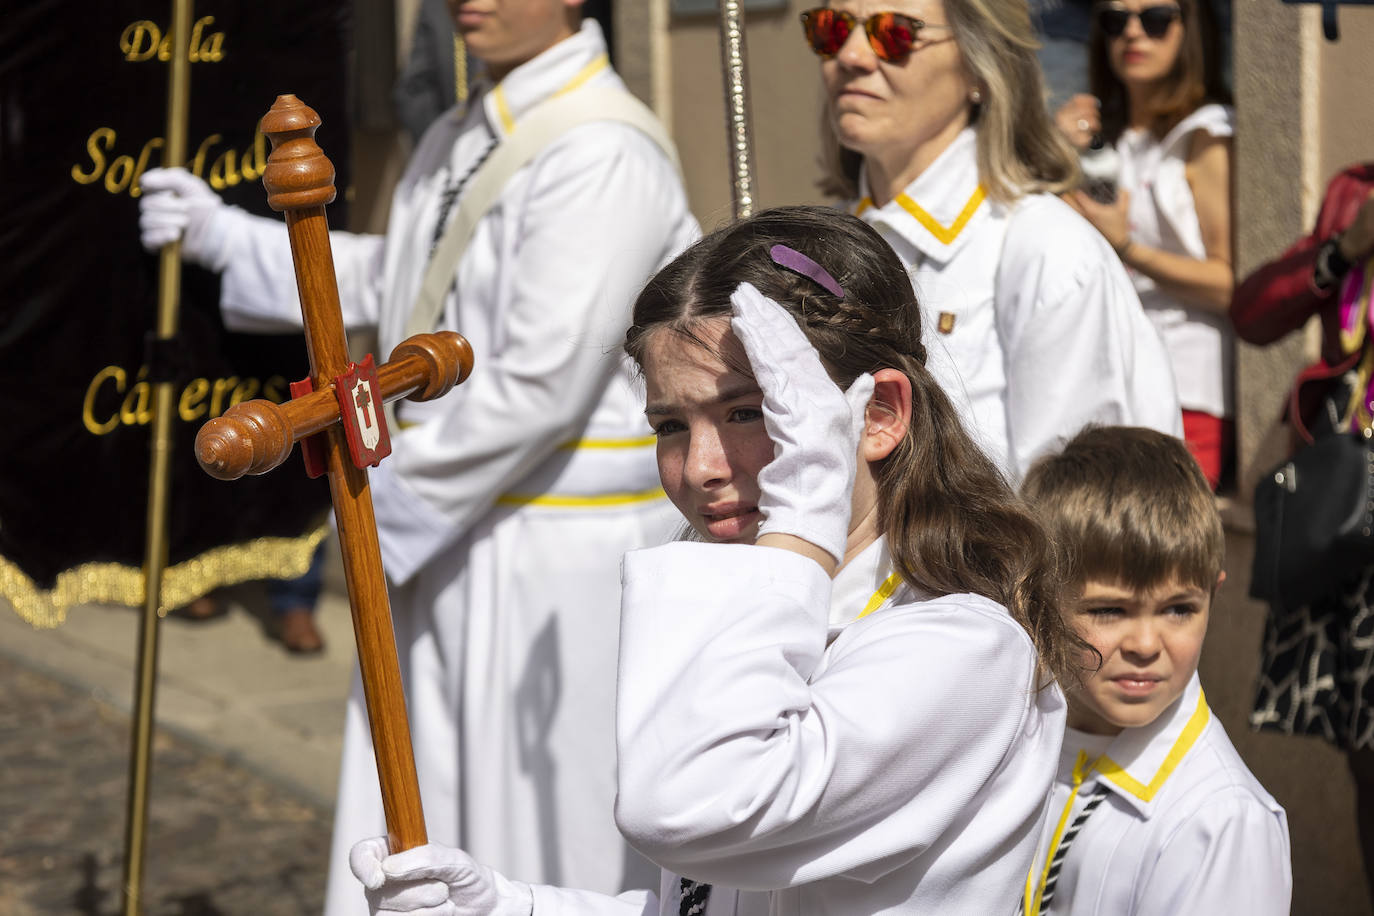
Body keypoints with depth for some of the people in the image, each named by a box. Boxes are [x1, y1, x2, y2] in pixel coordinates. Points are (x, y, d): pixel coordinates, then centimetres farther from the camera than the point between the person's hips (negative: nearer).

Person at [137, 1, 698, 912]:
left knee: (546, 838, 2)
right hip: (446, 546, 9)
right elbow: (388, 280, 28)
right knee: (422, 812, 16)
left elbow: (540, 385, -24)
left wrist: (393, 503, -14)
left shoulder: (604, 160, -19)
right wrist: (224, 237, 21)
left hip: (561, 562, -9)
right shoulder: (458, 140, 12)